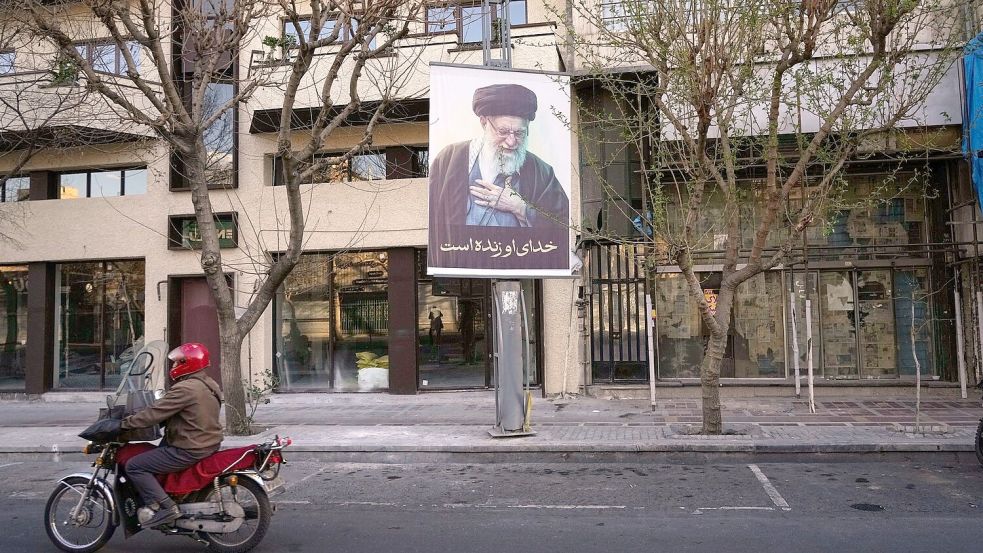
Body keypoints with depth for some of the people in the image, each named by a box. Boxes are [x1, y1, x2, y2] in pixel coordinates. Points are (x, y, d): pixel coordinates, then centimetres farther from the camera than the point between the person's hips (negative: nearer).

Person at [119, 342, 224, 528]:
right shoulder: (208, 384, 10)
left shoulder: (185, 389, -21)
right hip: (209, 443, 10)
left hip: (189, 451, -10)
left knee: (134, 466, -5)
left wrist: (125, 423, -9)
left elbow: (155, 413, -20)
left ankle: (166, 508, -9)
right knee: (156, 453, 31)